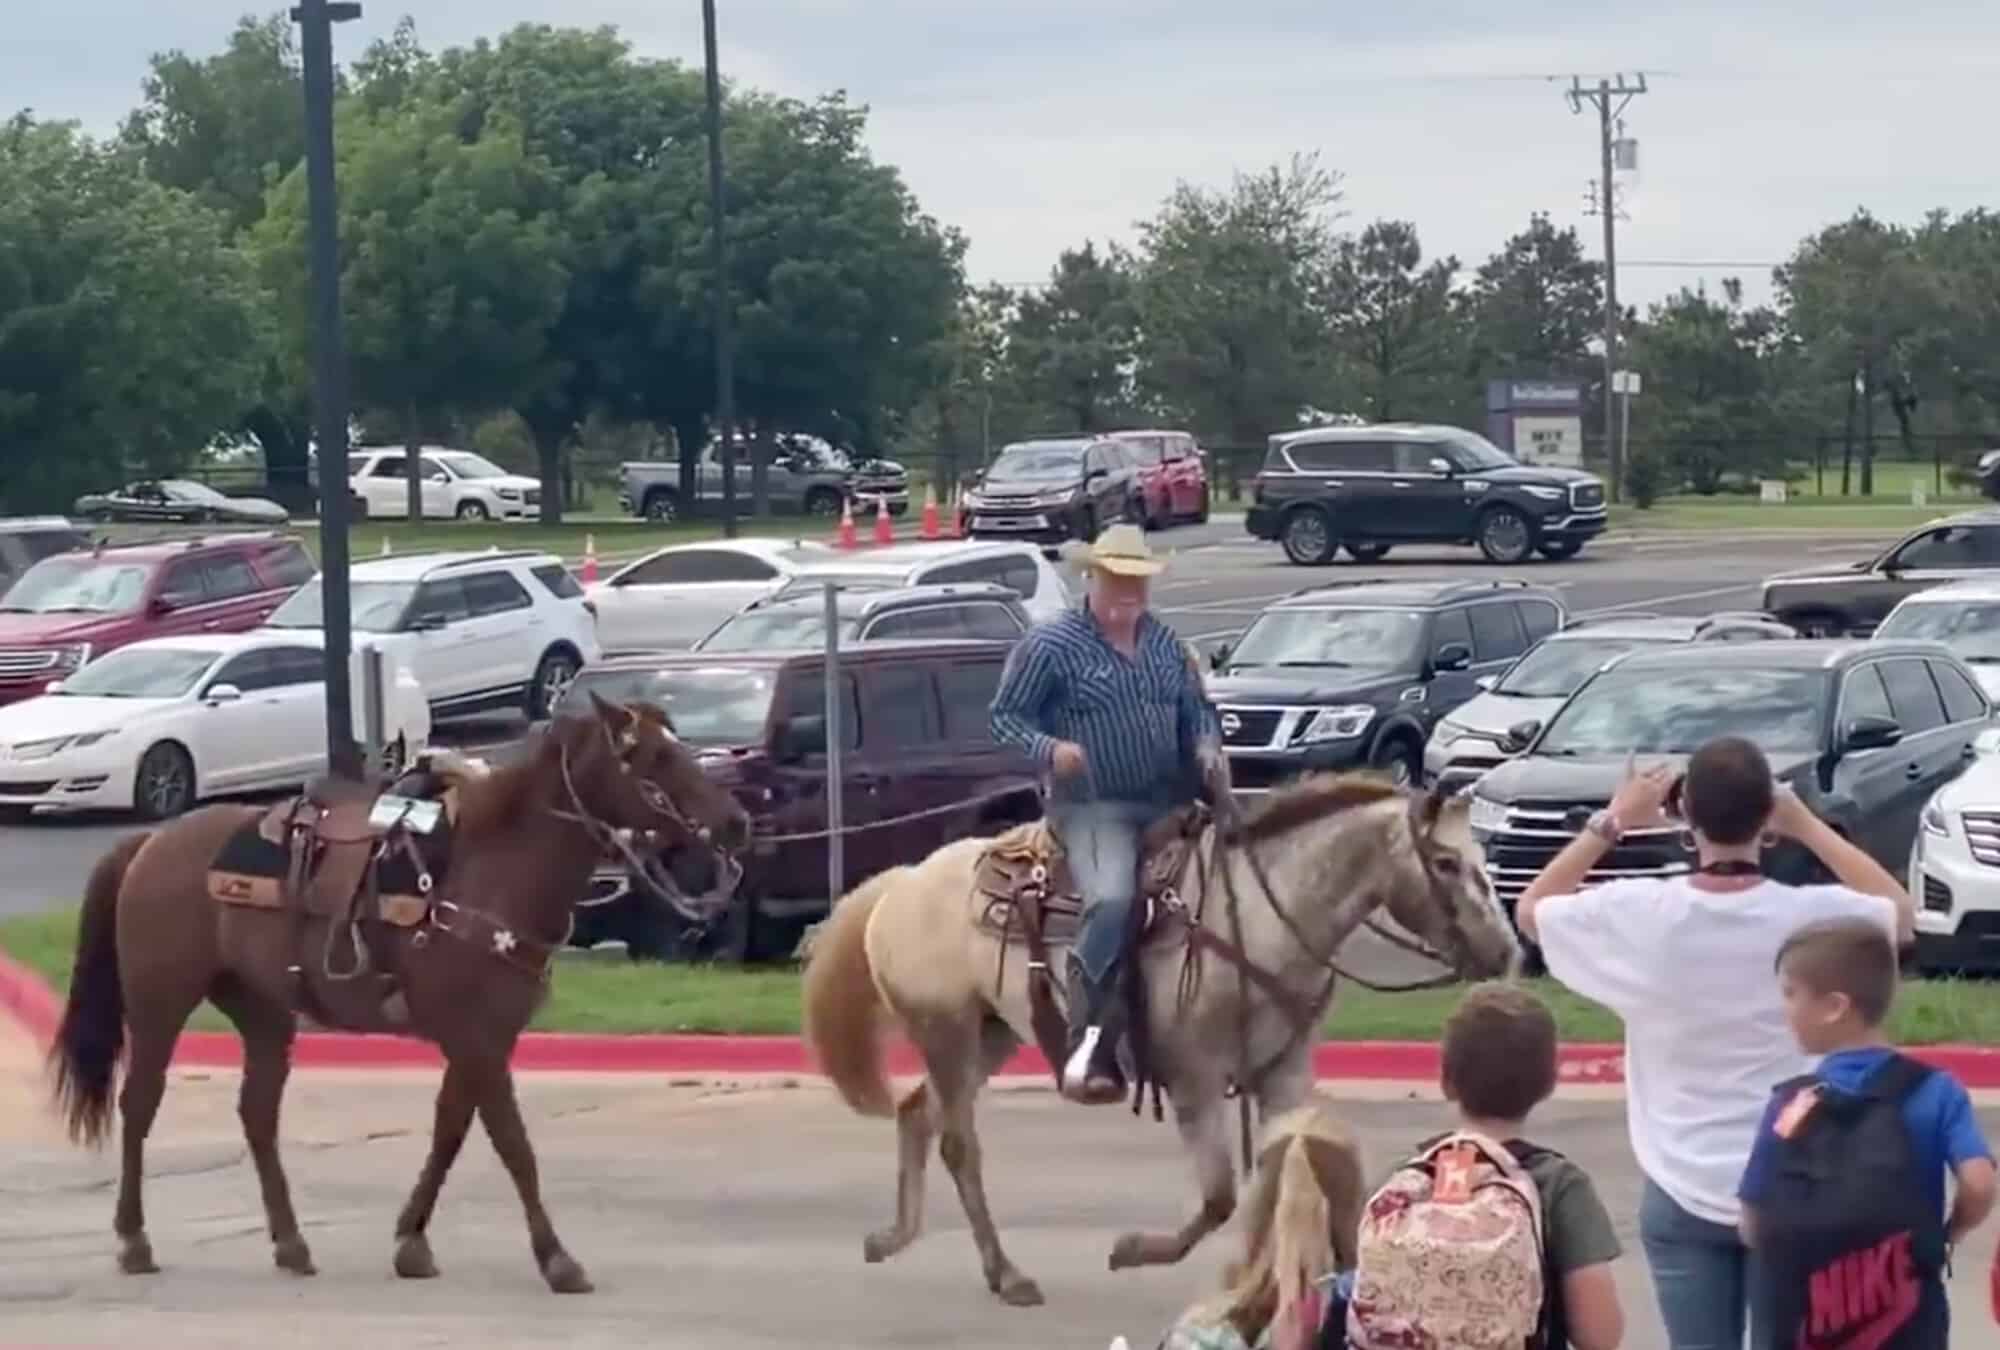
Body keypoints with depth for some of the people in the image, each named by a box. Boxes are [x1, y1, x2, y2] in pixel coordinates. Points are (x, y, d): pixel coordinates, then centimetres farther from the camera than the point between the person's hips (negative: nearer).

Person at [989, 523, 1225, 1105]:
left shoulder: (1165, 643, 13)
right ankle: (1088, 1046, -28)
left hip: (1169, 803, 7)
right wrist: (1049, 749, -21)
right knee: (1112, 902, -30)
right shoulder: (1051, 645, -5)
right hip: (1093, 807, -7)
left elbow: (1197, 709, 22)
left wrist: (1208, 749, 0)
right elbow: (1004, 716, -3)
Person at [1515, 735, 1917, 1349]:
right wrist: (1808, 826, 7)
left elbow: (1531, 912, 7)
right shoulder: (1813, 917, -14)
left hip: (1684, 1195, 0)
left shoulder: (1639, 915, -13)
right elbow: (1903, 915, 11)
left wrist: (1611, 823, 7)